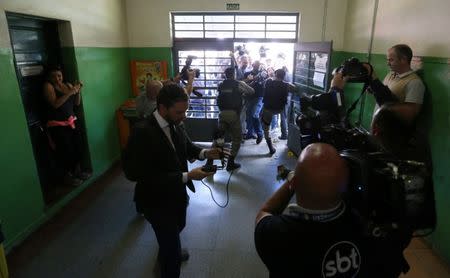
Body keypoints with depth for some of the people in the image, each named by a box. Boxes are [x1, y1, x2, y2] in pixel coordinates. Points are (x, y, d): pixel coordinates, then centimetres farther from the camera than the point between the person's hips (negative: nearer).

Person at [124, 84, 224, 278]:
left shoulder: (175, 124, -9)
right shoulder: (142, 132, -30)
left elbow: (187, 146, 7)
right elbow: (148, 178, -31)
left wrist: (205, 153, -14)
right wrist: (187, 176, -32)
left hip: (177, 194, 8)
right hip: (157, 200, -8)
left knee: (178, 227, 34)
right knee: (171, 249, 7)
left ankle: (171, 250, 66)